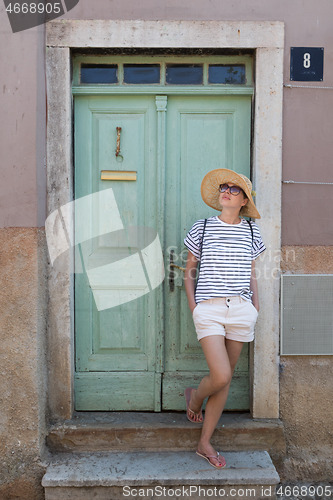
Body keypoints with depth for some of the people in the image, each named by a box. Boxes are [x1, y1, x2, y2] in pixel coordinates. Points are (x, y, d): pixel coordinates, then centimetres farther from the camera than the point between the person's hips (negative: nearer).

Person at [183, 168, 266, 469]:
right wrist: (193, 306, -1)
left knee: (225, 378, 8)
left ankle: (205, 443, 24)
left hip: (241, 309, 3)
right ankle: (194, 396, 24)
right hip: (209, 308, -3)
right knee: (221, 376, -13)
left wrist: (256, 307, 7)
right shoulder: (202, 228, 4)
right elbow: (189, 272, 8)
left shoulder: (251, 232, 10)